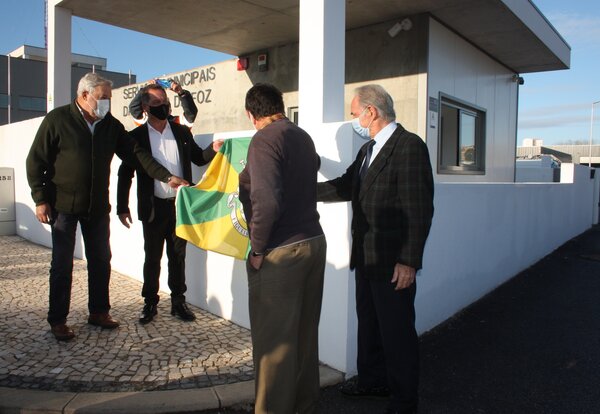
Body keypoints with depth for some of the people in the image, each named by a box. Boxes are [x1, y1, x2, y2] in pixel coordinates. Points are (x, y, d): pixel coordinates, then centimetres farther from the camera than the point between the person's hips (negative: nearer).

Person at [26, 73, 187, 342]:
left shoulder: (111, 125, 4)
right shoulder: (57, 119, -7)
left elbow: (136, 154, 1)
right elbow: (35, 161, -5)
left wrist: (167, 177, -9)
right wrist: (40, 199, -10)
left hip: (98, 207, 4)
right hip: (64, 206, -4)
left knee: (101, 260, 10)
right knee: (62, 264, 3)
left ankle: (98, 312, 26)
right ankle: (57, 320, 18)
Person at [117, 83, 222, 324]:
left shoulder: (182, 132, 6)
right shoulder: (137, 136, -2)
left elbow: (198, 158, 14)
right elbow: (125, 174, 0)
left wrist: (213, 149, -6)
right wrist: (122, 207, -3)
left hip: (180, 205, 2)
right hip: (153, 208, -2)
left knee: (178, 255, 11)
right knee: (152, 257, 8)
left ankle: (178, 302, 24)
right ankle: (150, 303, 24)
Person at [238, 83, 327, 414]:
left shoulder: (264, 139, -12)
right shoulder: (303, 137, 11)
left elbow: (267, 202, -25)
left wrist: (257, 250, -13)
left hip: (281, 251, -8)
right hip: (314, 242, 8)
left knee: (274, 340, 4)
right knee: (305, 333, 18)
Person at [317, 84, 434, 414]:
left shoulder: (410, 146, -15)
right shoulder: (367, 150, 14)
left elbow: (419, 209, -20)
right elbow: (345, 186, 18)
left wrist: (409, 261, -21)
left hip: (393, 262, -9)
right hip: (366, 257, 9)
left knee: (397, 332, 5)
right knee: (369, 324, 21)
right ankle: (373, 381, 41)